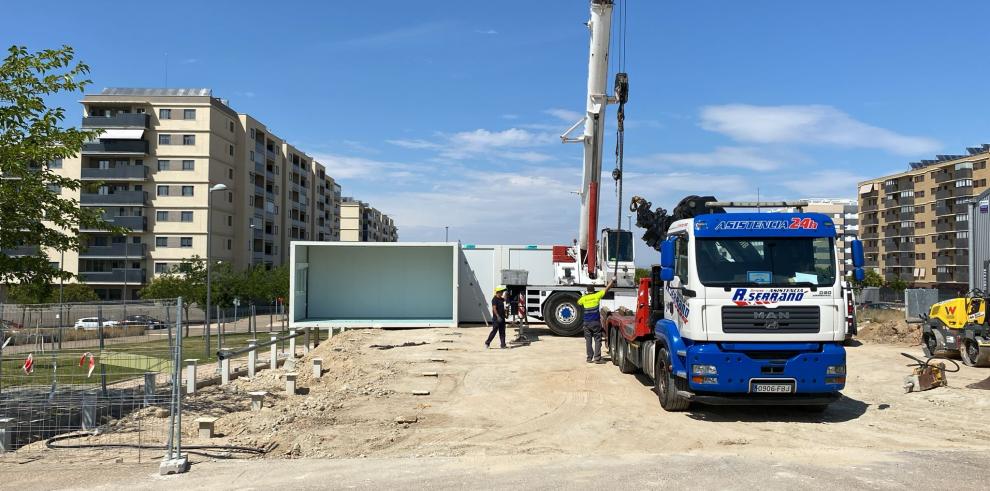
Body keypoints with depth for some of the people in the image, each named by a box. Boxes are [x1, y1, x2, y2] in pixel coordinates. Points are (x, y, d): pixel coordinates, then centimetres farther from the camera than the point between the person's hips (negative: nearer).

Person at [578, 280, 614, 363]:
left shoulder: (584, 298, 2)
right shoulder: (597, 295, -5)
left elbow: (578, 302, 25)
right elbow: (607, 288, 4)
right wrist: (612, 281, 17)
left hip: (587, 323, 2)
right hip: (596, 322, -2)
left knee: (588, 340, 8)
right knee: (597, 340, 1)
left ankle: (589, 358, 9)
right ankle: (597, 358, -5)